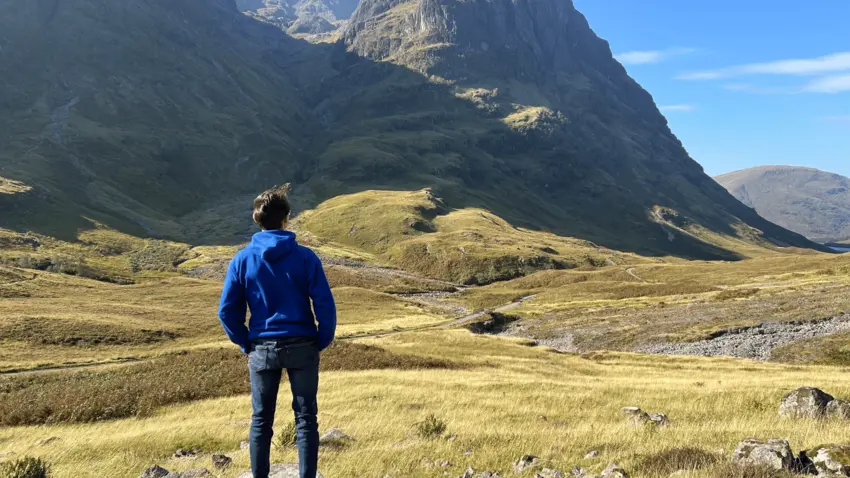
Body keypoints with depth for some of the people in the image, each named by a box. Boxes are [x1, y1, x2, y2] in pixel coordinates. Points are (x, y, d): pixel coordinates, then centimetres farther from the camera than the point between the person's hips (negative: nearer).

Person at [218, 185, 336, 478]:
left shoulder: (242, 259, -4)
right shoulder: (305, 257, -8)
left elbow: (227, 311, -3)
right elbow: (325, 305, -11)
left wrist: (245, 343, 9)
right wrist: (323, 342, 2)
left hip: (262, 349, 2)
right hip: (302, 347, -1)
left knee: (261, 421, 14)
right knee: (306, 419, 9)